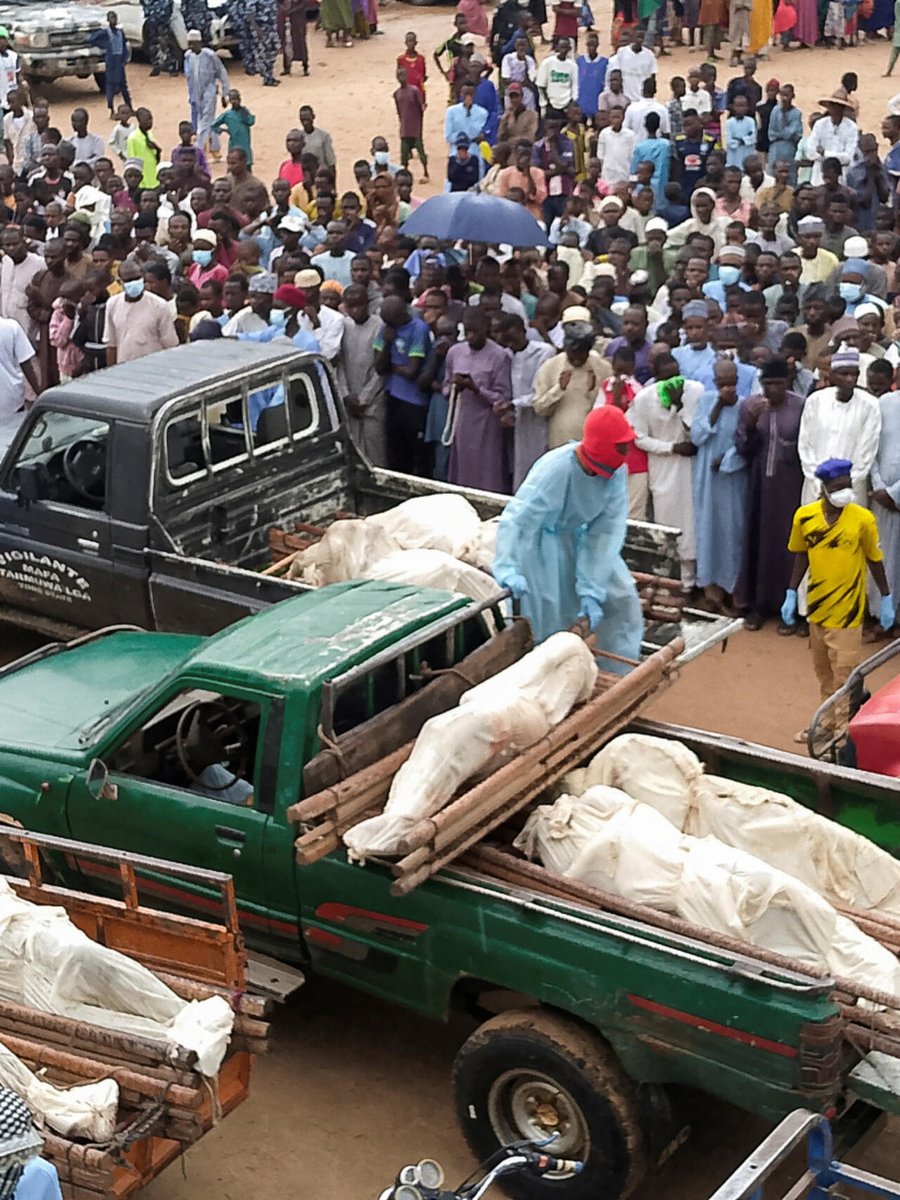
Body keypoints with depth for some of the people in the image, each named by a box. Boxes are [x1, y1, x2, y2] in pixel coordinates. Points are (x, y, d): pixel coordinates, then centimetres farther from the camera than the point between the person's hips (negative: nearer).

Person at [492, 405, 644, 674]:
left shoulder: (617, 472, -18)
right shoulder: (555, 469, -33)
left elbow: (608, 529, -19)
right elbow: (516, 519, -35)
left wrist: (591, 589, -23)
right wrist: (509, 569, -48)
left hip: (580, 537, 5)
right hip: (542, 540, -5)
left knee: (622, 598, 0)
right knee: (547, 616, -9)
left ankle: (620, 674, 14)